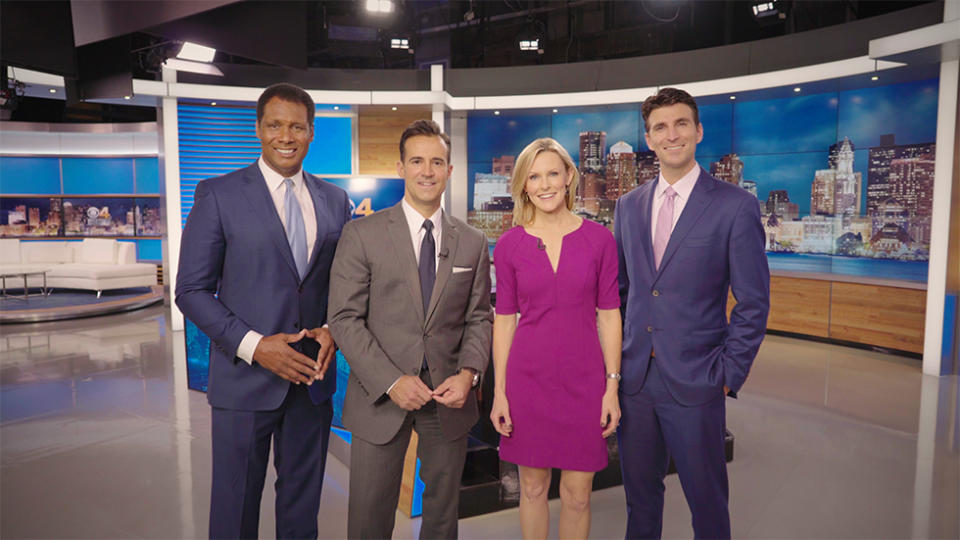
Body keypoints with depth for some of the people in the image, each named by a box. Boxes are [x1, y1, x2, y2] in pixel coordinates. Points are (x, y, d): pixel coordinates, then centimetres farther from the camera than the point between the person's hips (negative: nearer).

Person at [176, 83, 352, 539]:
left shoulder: (335, 201, 7)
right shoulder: (218, 195, -4)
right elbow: (191, 290, -6)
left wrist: (333, 330, -7)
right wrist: (254, 345, -15)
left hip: (312, 376, 3)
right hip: (245, 377, -3)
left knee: (303, 503, 18)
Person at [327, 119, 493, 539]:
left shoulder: (472, 243, 4)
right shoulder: (361, 234, -5)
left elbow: (478, 318, 7)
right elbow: (345, 318, -8)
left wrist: (468, 372, -11)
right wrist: (391, 381, -16)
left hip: (450, 397, 3)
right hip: (380, 396, -2)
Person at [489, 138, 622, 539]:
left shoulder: (599, 239, -2)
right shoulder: (509, 245, -2)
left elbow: (608, 315, 0)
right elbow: (504, 320, 1)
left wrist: (612, 386, -3)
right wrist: (499, 392, 0)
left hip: (583, 380, 0)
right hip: (528, 378, 0)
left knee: (578, 494, 9)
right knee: (533, 486, 14)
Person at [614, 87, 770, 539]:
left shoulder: (736, 206, -6)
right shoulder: (628, 206, 8)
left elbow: (753, 303, -5)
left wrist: (728, 375, -9)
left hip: (695, 383, -4)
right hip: (634, 378, 4)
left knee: (706, 500, 11)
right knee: (640, 495, 17)